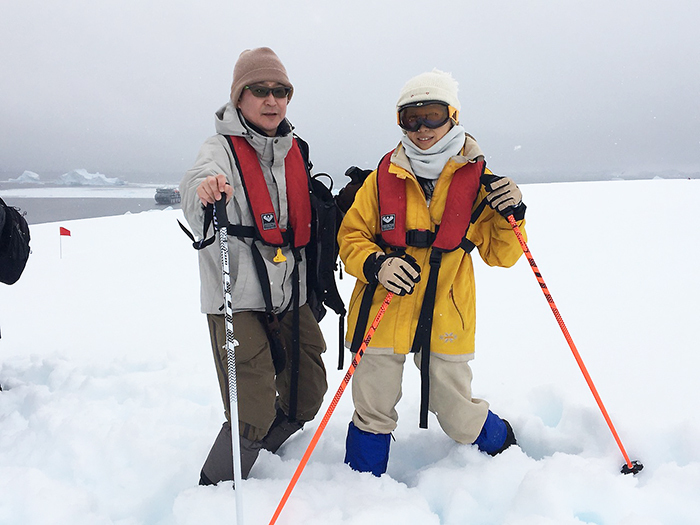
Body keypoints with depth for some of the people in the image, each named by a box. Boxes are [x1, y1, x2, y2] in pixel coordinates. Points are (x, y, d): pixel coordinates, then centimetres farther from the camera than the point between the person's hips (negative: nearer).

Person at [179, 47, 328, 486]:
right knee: (254, 412, -9)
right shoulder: (222, 149, -7)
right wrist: (205, 193, -50)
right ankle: (215, 490, 19)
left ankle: (257, 457, 42)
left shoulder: (295, 150, 11)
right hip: (238, 299, -6)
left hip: (291, 296, 7)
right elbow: (198, 199, -31)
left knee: (306, 397, 14)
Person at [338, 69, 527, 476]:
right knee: (373, 414, 11)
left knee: (459, 417, 11)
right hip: (383, 315, 1)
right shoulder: (384, 178, 0)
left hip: (445, 320, 0)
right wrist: (376, 265, -17)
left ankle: (509, 451, 44)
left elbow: (500, 254, 3)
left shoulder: (476, 180, 0)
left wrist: (511, 215, -15)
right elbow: (351, 237, 3)